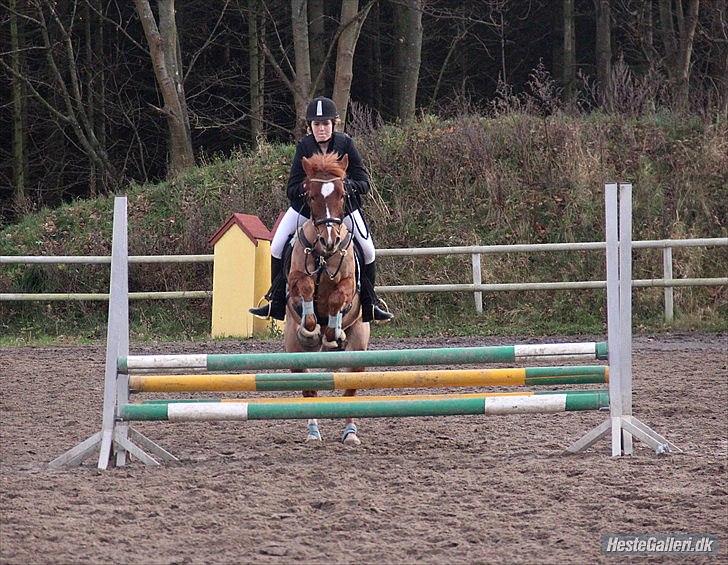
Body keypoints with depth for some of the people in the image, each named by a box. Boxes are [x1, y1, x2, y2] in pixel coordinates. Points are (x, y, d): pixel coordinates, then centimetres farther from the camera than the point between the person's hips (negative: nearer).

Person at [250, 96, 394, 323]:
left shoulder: (345, 143, -14)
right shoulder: (304, 147, -13)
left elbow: (364, 182, -12)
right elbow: (291, 189, -12)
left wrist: (347, 185, -33)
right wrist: (306, 188, -34)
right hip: (306, 205, 0)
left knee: (368, 250, -8)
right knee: (277, 248, -8)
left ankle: (370, 304, 11)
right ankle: (276, 302, 9)